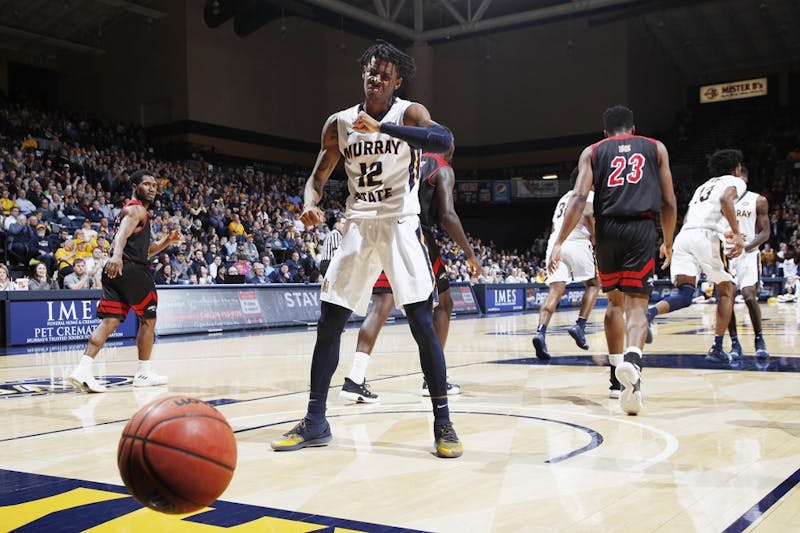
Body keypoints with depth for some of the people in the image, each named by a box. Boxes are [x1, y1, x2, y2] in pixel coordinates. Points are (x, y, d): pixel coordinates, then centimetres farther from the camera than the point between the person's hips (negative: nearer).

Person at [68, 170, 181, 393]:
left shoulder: (134, 210, 27)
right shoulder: (137, 209, -4)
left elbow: (144, 250, 30)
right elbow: (122, 234, -25)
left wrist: (166, 241, 16)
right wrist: (117, 256, -43)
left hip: (116, 270, 9)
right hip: (131, 269, -9)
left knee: (110, 322, 0)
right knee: (148, 319, 5)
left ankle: (83, 369, -14)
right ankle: (144, 373, 13)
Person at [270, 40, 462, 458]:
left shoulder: (409, 113, -6)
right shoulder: (339, 123, 6)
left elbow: (443, 141, -28)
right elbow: (318, 177, 11)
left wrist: (381, 127, -37)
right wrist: (310, 205, -13)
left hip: (400, 225, -4)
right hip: (358, 227, 4)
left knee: (422, 323, -11)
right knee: (328, 322, 1)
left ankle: (442, 423, 0)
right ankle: (315, 422, 12)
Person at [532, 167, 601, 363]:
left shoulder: (564, 198, 31)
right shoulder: (589, 194, 9)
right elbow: (587, 215, -12)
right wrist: (595, 239, -5)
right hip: (576, 241, -5)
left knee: (555, 290, -5)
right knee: (593, 284, 13)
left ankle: (541, 332, -26)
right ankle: (580, 326, -2)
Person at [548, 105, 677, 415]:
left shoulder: (592, 152, 15)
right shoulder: (655, 148, 18)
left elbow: (579, 198, -1)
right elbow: (668, 202, 12)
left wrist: (559, 243, -5)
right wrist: (668, 242, 26)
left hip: (607, 230, 1)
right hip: (641, 229, -1)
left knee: (615, 302, 19)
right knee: (636, 305, -5)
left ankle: (618, 374, 22)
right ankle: (632, 360, -34)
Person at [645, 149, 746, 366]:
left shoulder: (703, 186, 35)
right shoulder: (735, 182, 14)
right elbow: (726, 199, -10)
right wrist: (737, 234, -18)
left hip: (683, 235, 6)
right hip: (706, 236, -5)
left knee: (684, 295, -4)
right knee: (726, 290, 13)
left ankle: (650, 312, -36)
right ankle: (717, 348, 7)